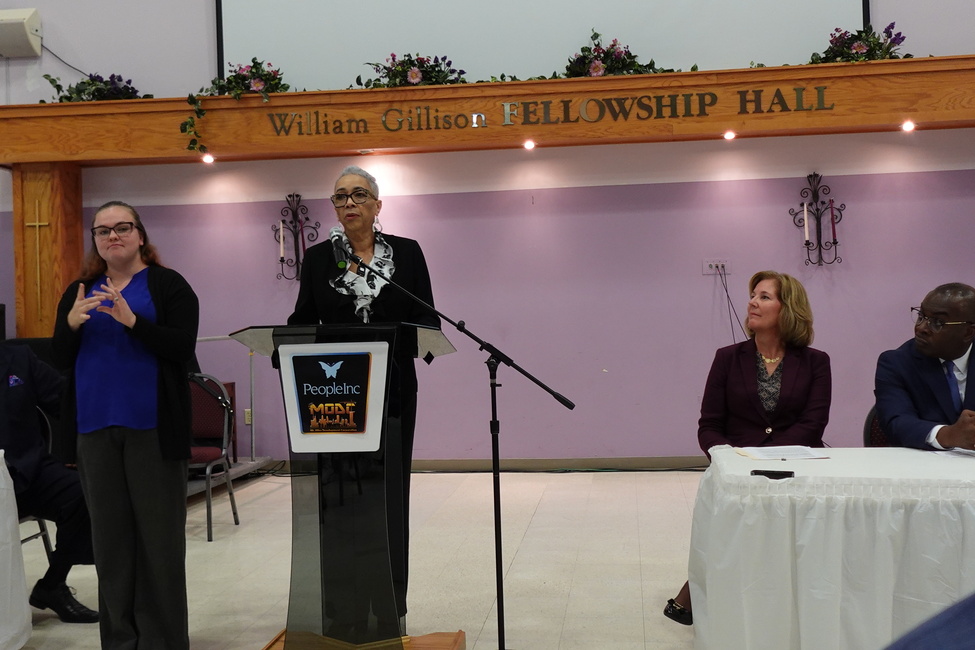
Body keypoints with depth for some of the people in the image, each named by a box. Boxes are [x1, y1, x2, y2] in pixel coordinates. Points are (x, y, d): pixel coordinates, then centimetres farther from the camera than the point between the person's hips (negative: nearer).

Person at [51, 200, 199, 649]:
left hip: (152, 425, -4)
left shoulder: (168, 285, -2)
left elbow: (183, 350, -11)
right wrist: (72, 322, -10)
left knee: (159, 531, 0)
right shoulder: (78, 291, 13)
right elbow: (62, 358, 9)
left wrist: (132, 321, -23)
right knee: (109, 532, 10)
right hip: (95, 426, 5)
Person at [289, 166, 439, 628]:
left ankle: (390, 602, 15)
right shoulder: (318, 257, 7)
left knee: (389, 492, 3)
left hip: (392, 391, -1)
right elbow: (304, 321, 7)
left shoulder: (407, 252, 4)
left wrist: (403, 338, -19)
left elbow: (428, 321, 1)